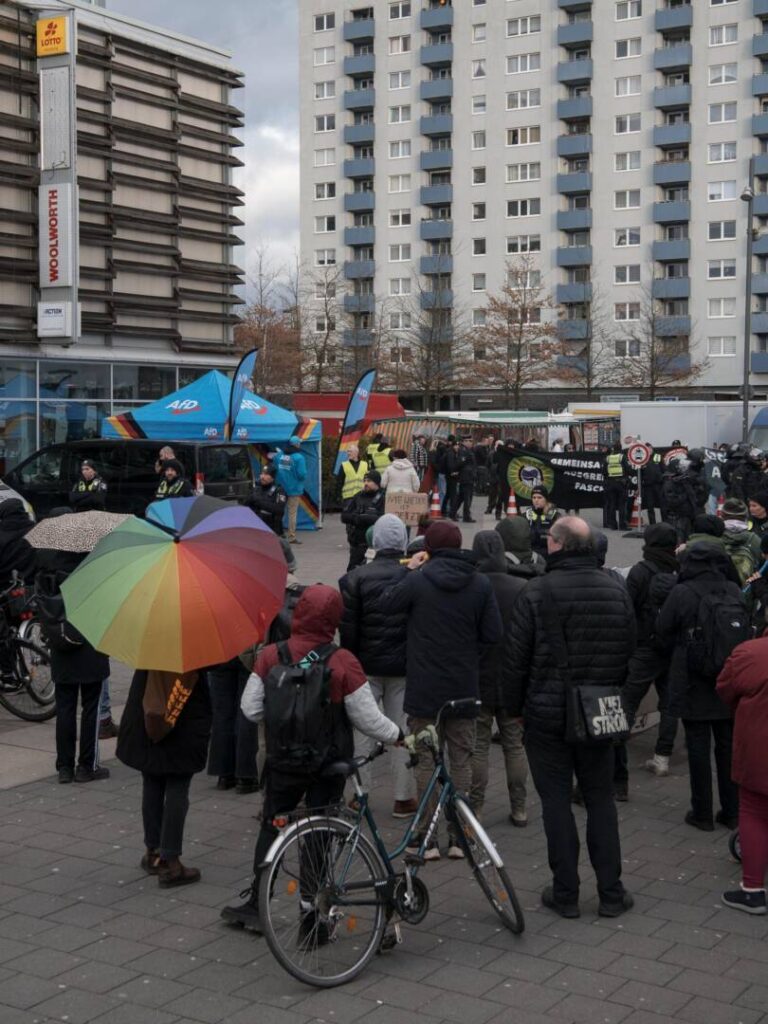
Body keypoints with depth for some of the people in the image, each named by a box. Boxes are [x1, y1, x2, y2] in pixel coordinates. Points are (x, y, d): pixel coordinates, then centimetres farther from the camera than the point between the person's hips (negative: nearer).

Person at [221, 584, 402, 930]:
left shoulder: (270, 657, -10)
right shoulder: (344, 663, -18)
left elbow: (251, 710, -4)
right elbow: (369, 720, -14)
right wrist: (399, 735, 4)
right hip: (328, 767, -2)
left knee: (271, 827, 20)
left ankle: (254, 904, 27)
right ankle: (312, 917, 18)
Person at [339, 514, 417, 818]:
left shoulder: (356, 578, -9)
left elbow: (348, 628, -8)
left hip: (367, 665, -1)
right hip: (405, 667, 1)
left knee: (362, 728, 10)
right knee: (404, 729, 8)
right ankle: (404, 797, 12)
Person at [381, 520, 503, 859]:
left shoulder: (418, 580, -13)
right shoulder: (480, 584, -5)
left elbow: (386, 605, 1)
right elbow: (494, 634, -5)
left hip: (424, 689, -2)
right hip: (464, 688, 2)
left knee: (426, 762, 7)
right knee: (461, 760, 12)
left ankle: (426, 839, 10)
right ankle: (458, 837, 17)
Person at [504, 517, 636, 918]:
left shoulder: (537, 592, -14)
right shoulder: (617, 590, 0)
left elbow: (516, 658, -10)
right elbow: (629, 651, 7)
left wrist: (515, 707, 3)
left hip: (547, 715, -3)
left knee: (556, 801, 6)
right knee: (600, 800, 13)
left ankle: (565, 894, 11)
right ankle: (611, 893, 16)